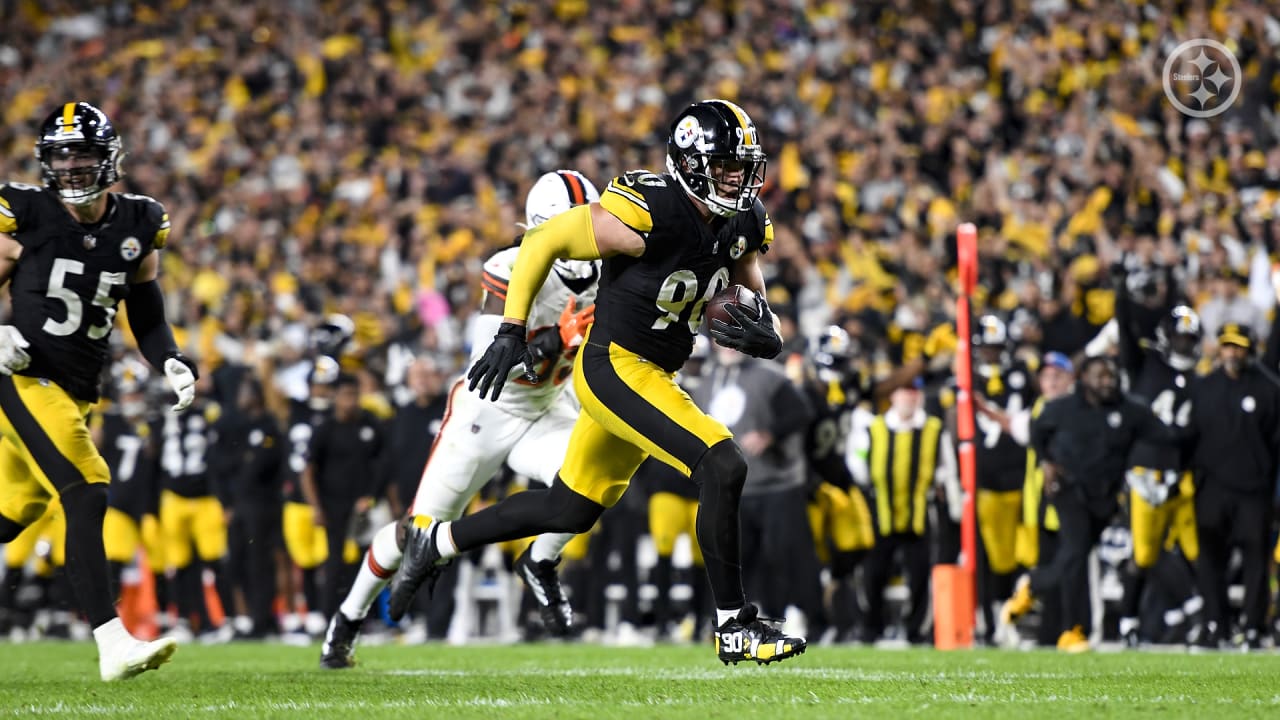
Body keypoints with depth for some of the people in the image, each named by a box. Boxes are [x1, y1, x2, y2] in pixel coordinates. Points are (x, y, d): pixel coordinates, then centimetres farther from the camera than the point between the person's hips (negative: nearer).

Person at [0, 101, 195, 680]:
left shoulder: (137, 226, 5)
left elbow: (147, 319, 13)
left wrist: (173, 363, -4)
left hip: (78, 393, 6)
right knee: (86, 496, -20)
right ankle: (112, 644, -25)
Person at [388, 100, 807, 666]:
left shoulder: (744, 225, 1)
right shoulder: (647, 213, -22)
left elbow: (754, 304, 10)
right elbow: (543, 242, -13)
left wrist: (765, 336, -15)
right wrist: (512, 329, -14)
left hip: (654, 377, 9)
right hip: (614, 368, -9)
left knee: (571, 512, 19)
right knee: (722, 467, -20)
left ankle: (438, 540, 36)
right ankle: (733, 627, -11)